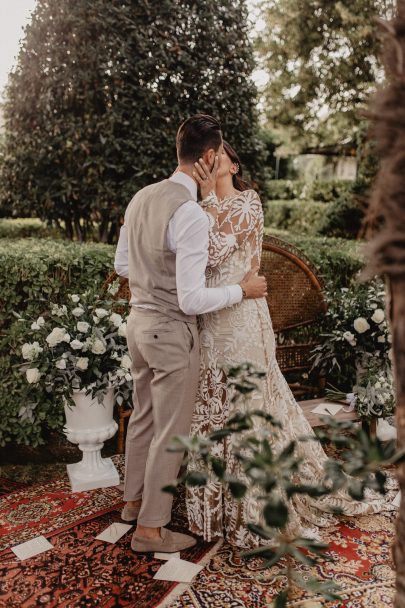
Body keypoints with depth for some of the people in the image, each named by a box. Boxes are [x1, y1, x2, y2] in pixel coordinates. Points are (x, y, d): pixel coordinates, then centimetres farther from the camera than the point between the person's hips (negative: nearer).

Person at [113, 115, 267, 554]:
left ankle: (133, 500, 42)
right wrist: (243, 290, -11)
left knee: (143, 417, 23)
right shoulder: (191, 214, -23)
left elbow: (121, 265, 13)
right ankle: (150, 528, 23)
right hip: (171, 331, -9)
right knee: (171, 431, 7)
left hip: (138, 320, 9)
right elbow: (192, 300, -24)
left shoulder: (142, 197, 3)